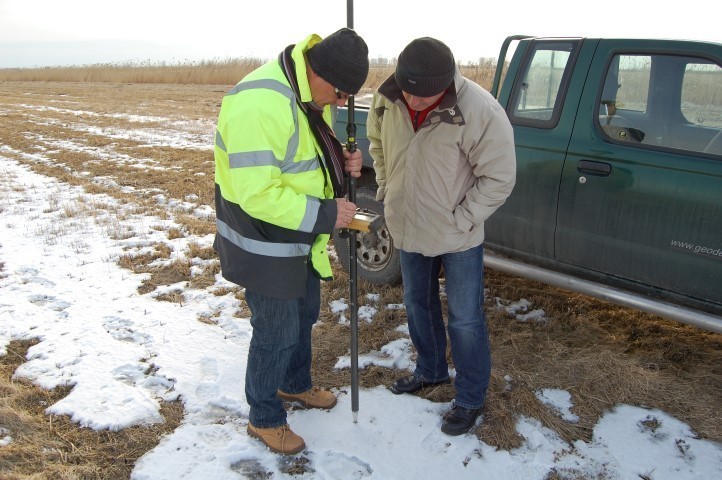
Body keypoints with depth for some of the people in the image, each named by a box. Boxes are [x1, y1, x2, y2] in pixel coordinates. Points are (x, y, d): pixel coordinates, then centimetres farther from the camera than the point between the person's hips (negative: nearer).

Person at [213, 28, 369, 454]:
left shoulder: (310, 93, 1)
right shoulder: (260, 103, -30)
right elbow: (258, 194, -32)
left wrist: (340, 163, -7)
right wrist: (325, 215, -27)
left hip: (301, 236, 9)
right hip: (264, 243, -9)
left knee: (305, 315, 24)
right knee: (277, 332, 5)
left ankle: (296, 384, 50)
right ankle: (265, 418, 29)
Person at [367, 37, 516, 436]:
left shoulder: (480, 111, -26)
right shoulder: (387, 98, -11)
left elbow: (499, 178, -17)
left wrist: (460, 220, -17)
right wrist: (386, 188, 6)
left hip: (458, 237, -5)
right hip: (407, 229, 6)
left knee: (465, 320, 5)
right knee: (418, 305, 22)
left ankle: (470, 398, 27)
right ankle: (430, 370, 46)